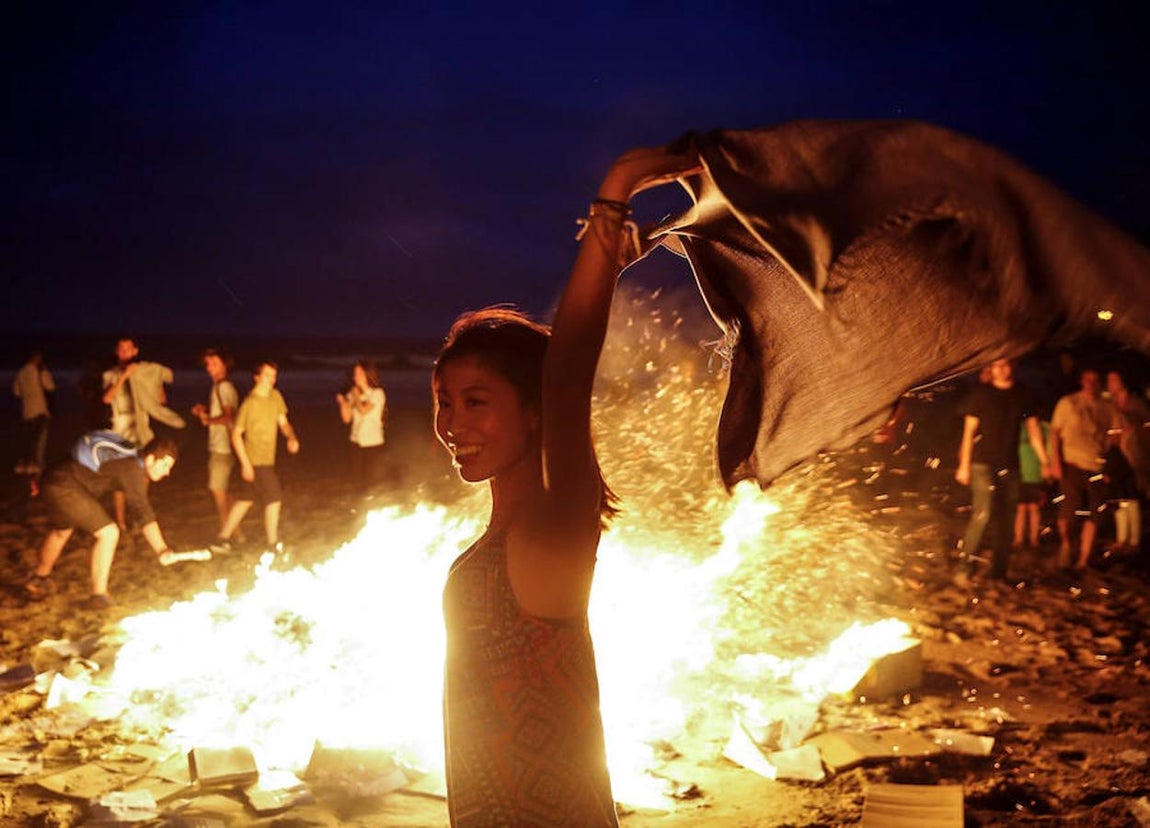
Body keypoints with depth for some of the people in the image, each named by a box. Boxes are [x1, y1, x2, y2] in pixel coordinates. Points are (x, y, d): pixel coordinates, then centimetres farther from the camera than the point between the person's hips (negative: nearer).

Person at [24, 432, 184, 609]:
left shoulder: (131, 461, 11)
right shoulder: (133, 470, -19)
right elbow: (144, 513, -26)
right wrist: (162, 551, -32)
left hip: (54, 483, 10)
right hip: (66, 488, -10)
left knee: (61, 531, 32)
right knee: (108, 533, -10)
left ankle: (38, 580, 53)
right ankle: (98, 596, -6)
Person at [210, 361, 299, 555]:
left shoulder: (275, 396, 5)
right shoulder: (250, 403, -15)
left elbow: (283, 423, 11)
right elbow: (236, 434, -13)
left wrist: (291, 438, -11)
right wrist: (245, 463, -16)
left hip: (266, 459, 8)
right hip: (256, 461, -8)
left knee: (245, 500, 14)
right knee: (274, 499, -3)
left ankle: (222, 540, 22)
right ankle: (273, 545, 10)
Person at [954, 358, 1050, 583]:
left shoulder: (1022, 395, 8)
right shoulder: (981, 393, -1)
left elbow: (1033, 429, 13)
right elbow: (969, 430, 0)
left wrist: (1044, 462, 8)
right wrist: (964, 465, -4)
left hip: (1010, 465, 4)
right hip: (983, 463, -4)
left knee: (1006, 521, 6)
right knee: (982, 513, -19)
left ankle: (999, 573, 15)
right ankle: (966, 566, -11)